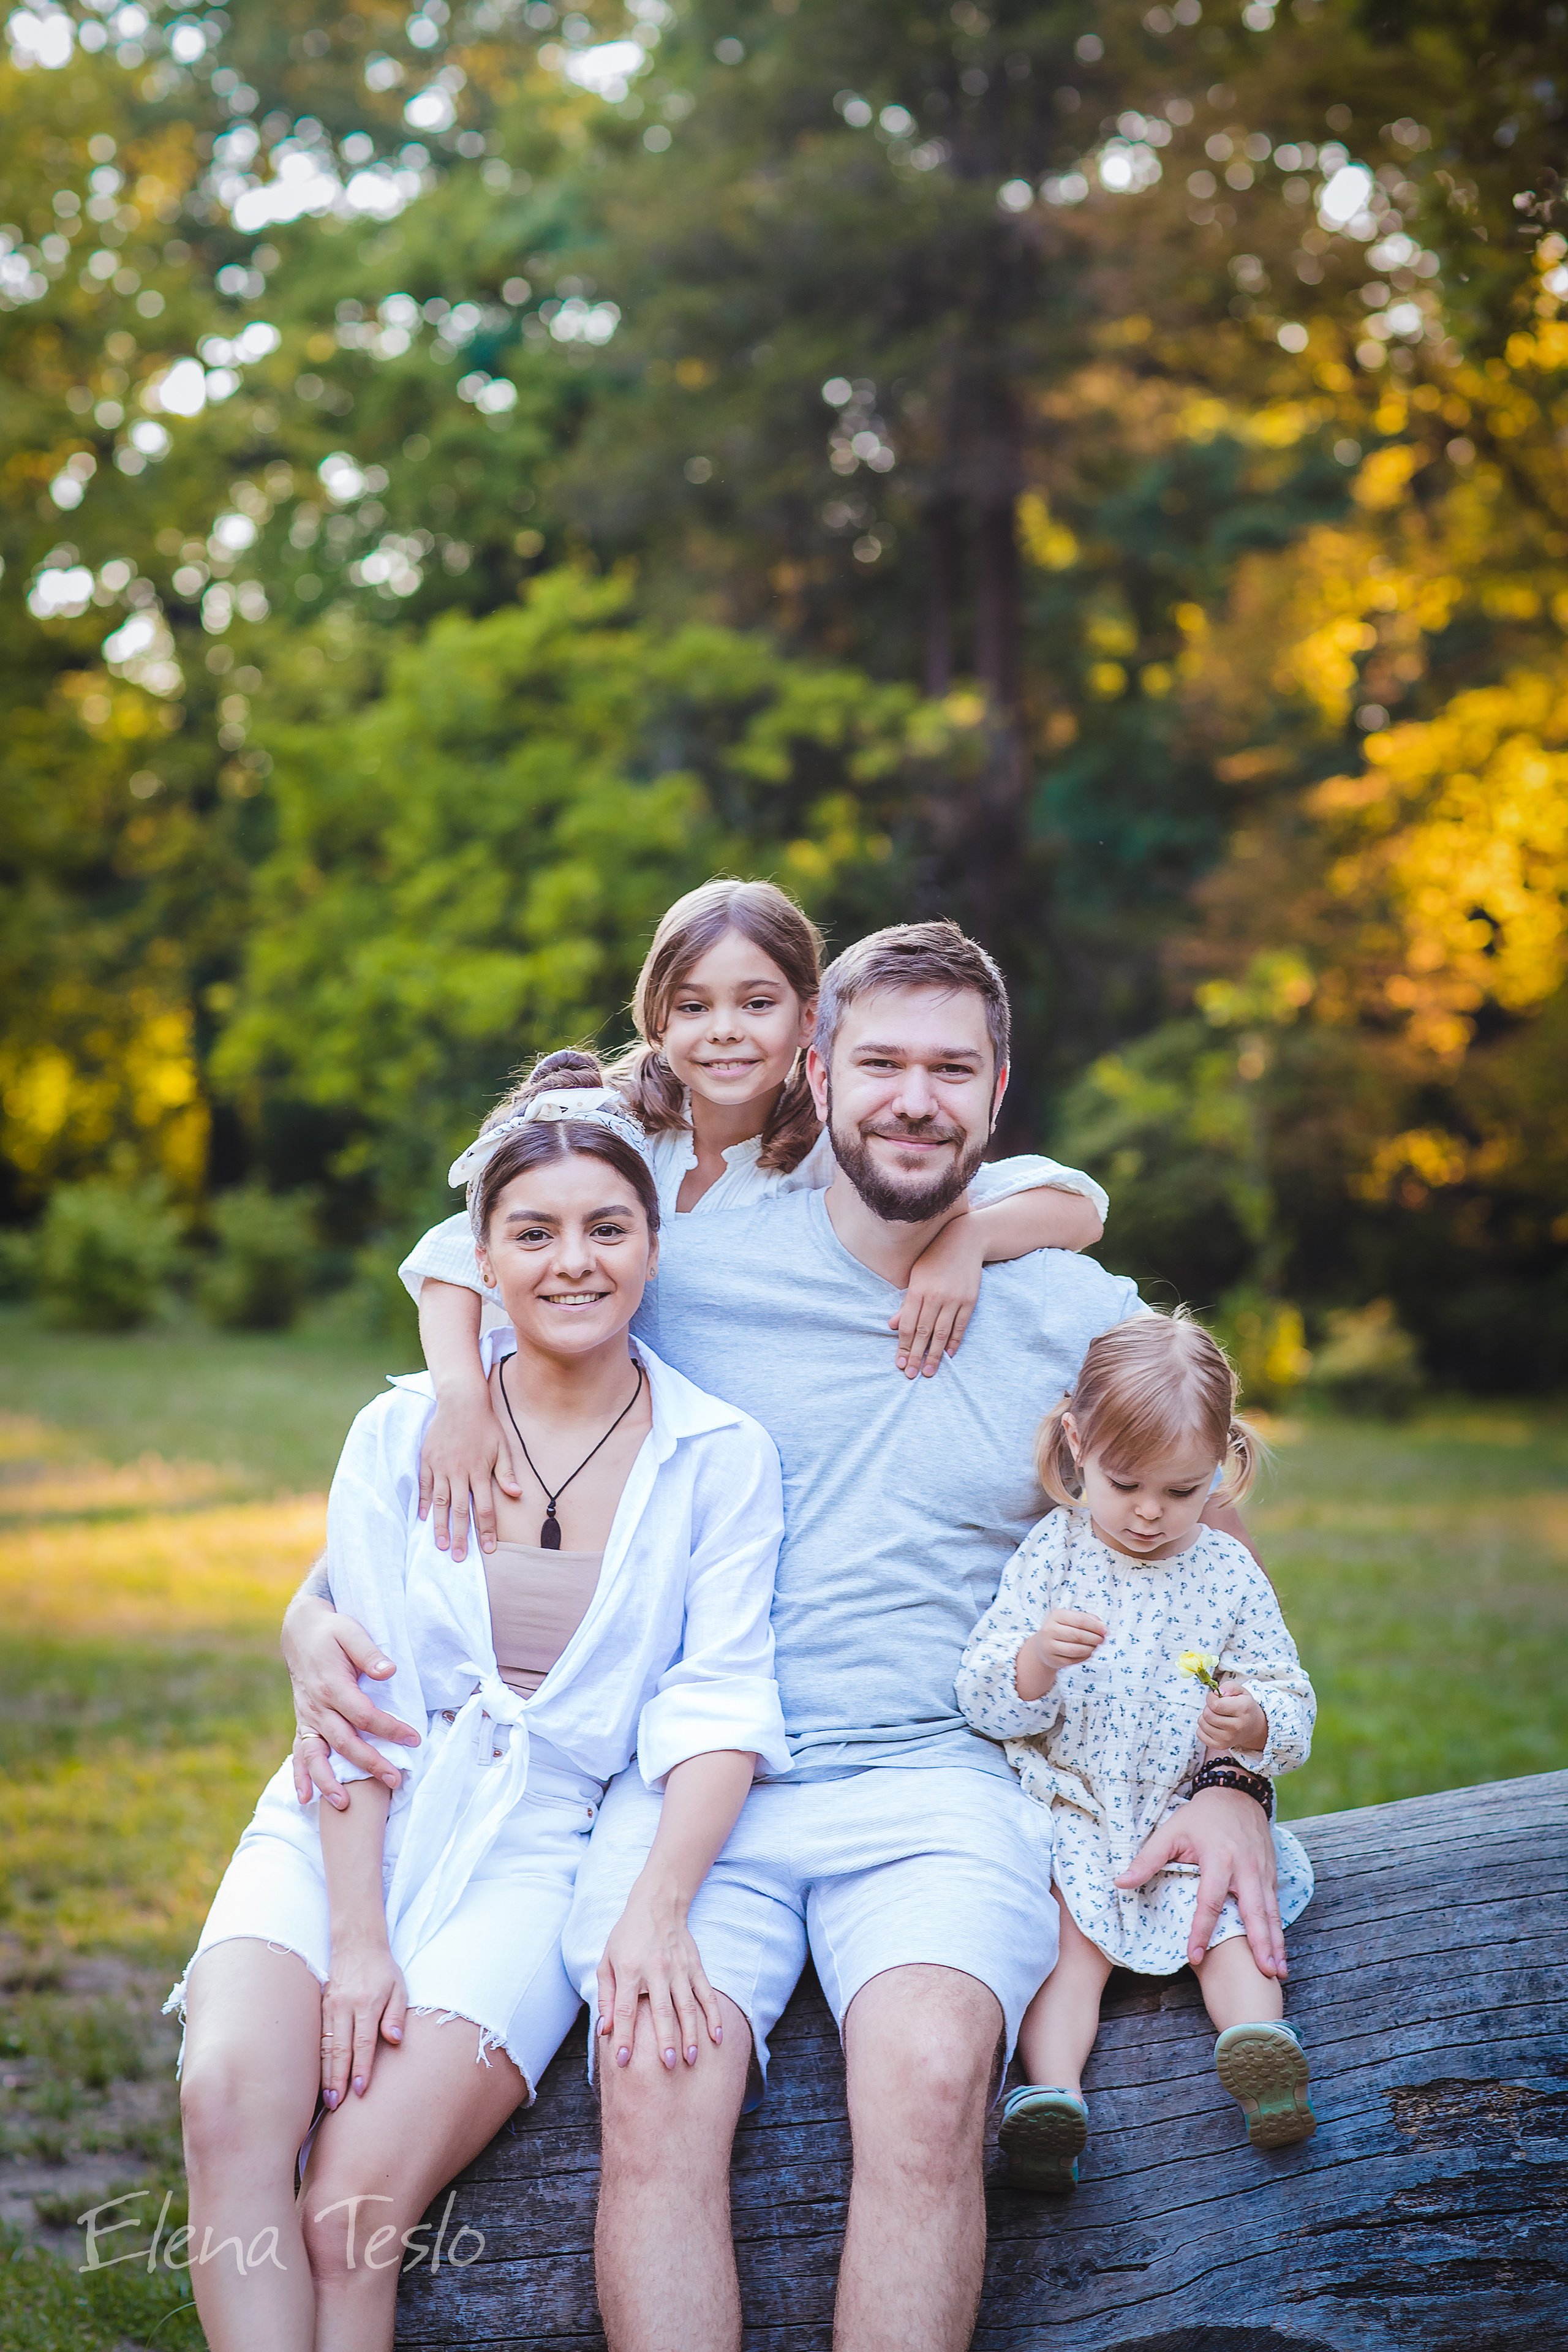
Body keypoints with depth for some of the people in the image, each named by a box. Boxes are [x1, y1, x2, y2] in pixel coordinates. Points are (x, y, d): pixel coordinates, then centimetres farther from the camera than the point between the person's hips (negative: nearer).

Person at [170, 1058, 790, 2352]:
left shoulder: (722, 1456, 1)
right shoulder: (400, 1433, 5)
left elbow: (719, 1700, -6)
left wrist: (659, 1906, -23)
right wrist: (355, 1934, -13)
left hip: (541, 1850, -1)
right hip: (355, 1825, 2)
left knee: (362, 2191, -24)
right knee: (230, 2094, -28)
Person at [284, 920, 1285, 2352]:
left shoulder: (1081, 1318, 10)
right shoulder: (684, 1274, 5)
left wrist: (1231, 1785, 2)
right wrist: (319, 1615, -6)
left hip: (940, 1786, 0)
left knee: (930, 2080, -31)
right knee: (659, 2094, -29)